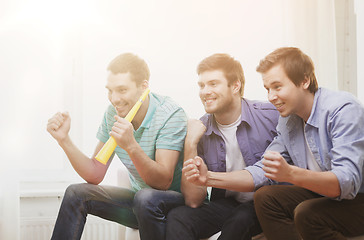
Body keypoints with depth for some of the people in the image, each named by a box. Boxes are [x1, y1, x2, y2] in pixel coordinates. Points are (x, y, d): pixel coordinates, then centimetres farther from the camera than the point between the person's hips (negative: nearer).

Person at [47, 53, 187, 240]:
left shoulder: (171, 115, -21)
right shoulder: (113, 113, -3)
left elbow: (164, 182, -27)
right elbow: (95, 175, -1)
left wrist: (131, 146, -41)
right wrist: (64, 140, -13)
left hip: (179, 199, -6)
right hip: (140, 203, 6)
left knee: (146, 198, -36)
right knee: (76, 194, -8)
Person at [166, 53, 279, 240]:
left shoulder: (272, 116, -10)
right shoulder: (200, 130, -2)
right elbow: (193, 201, -3)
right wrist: (190, 145, -15)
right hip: (225, 204, 2)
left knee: (240, 220, -32)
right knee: (177, 218, -23)